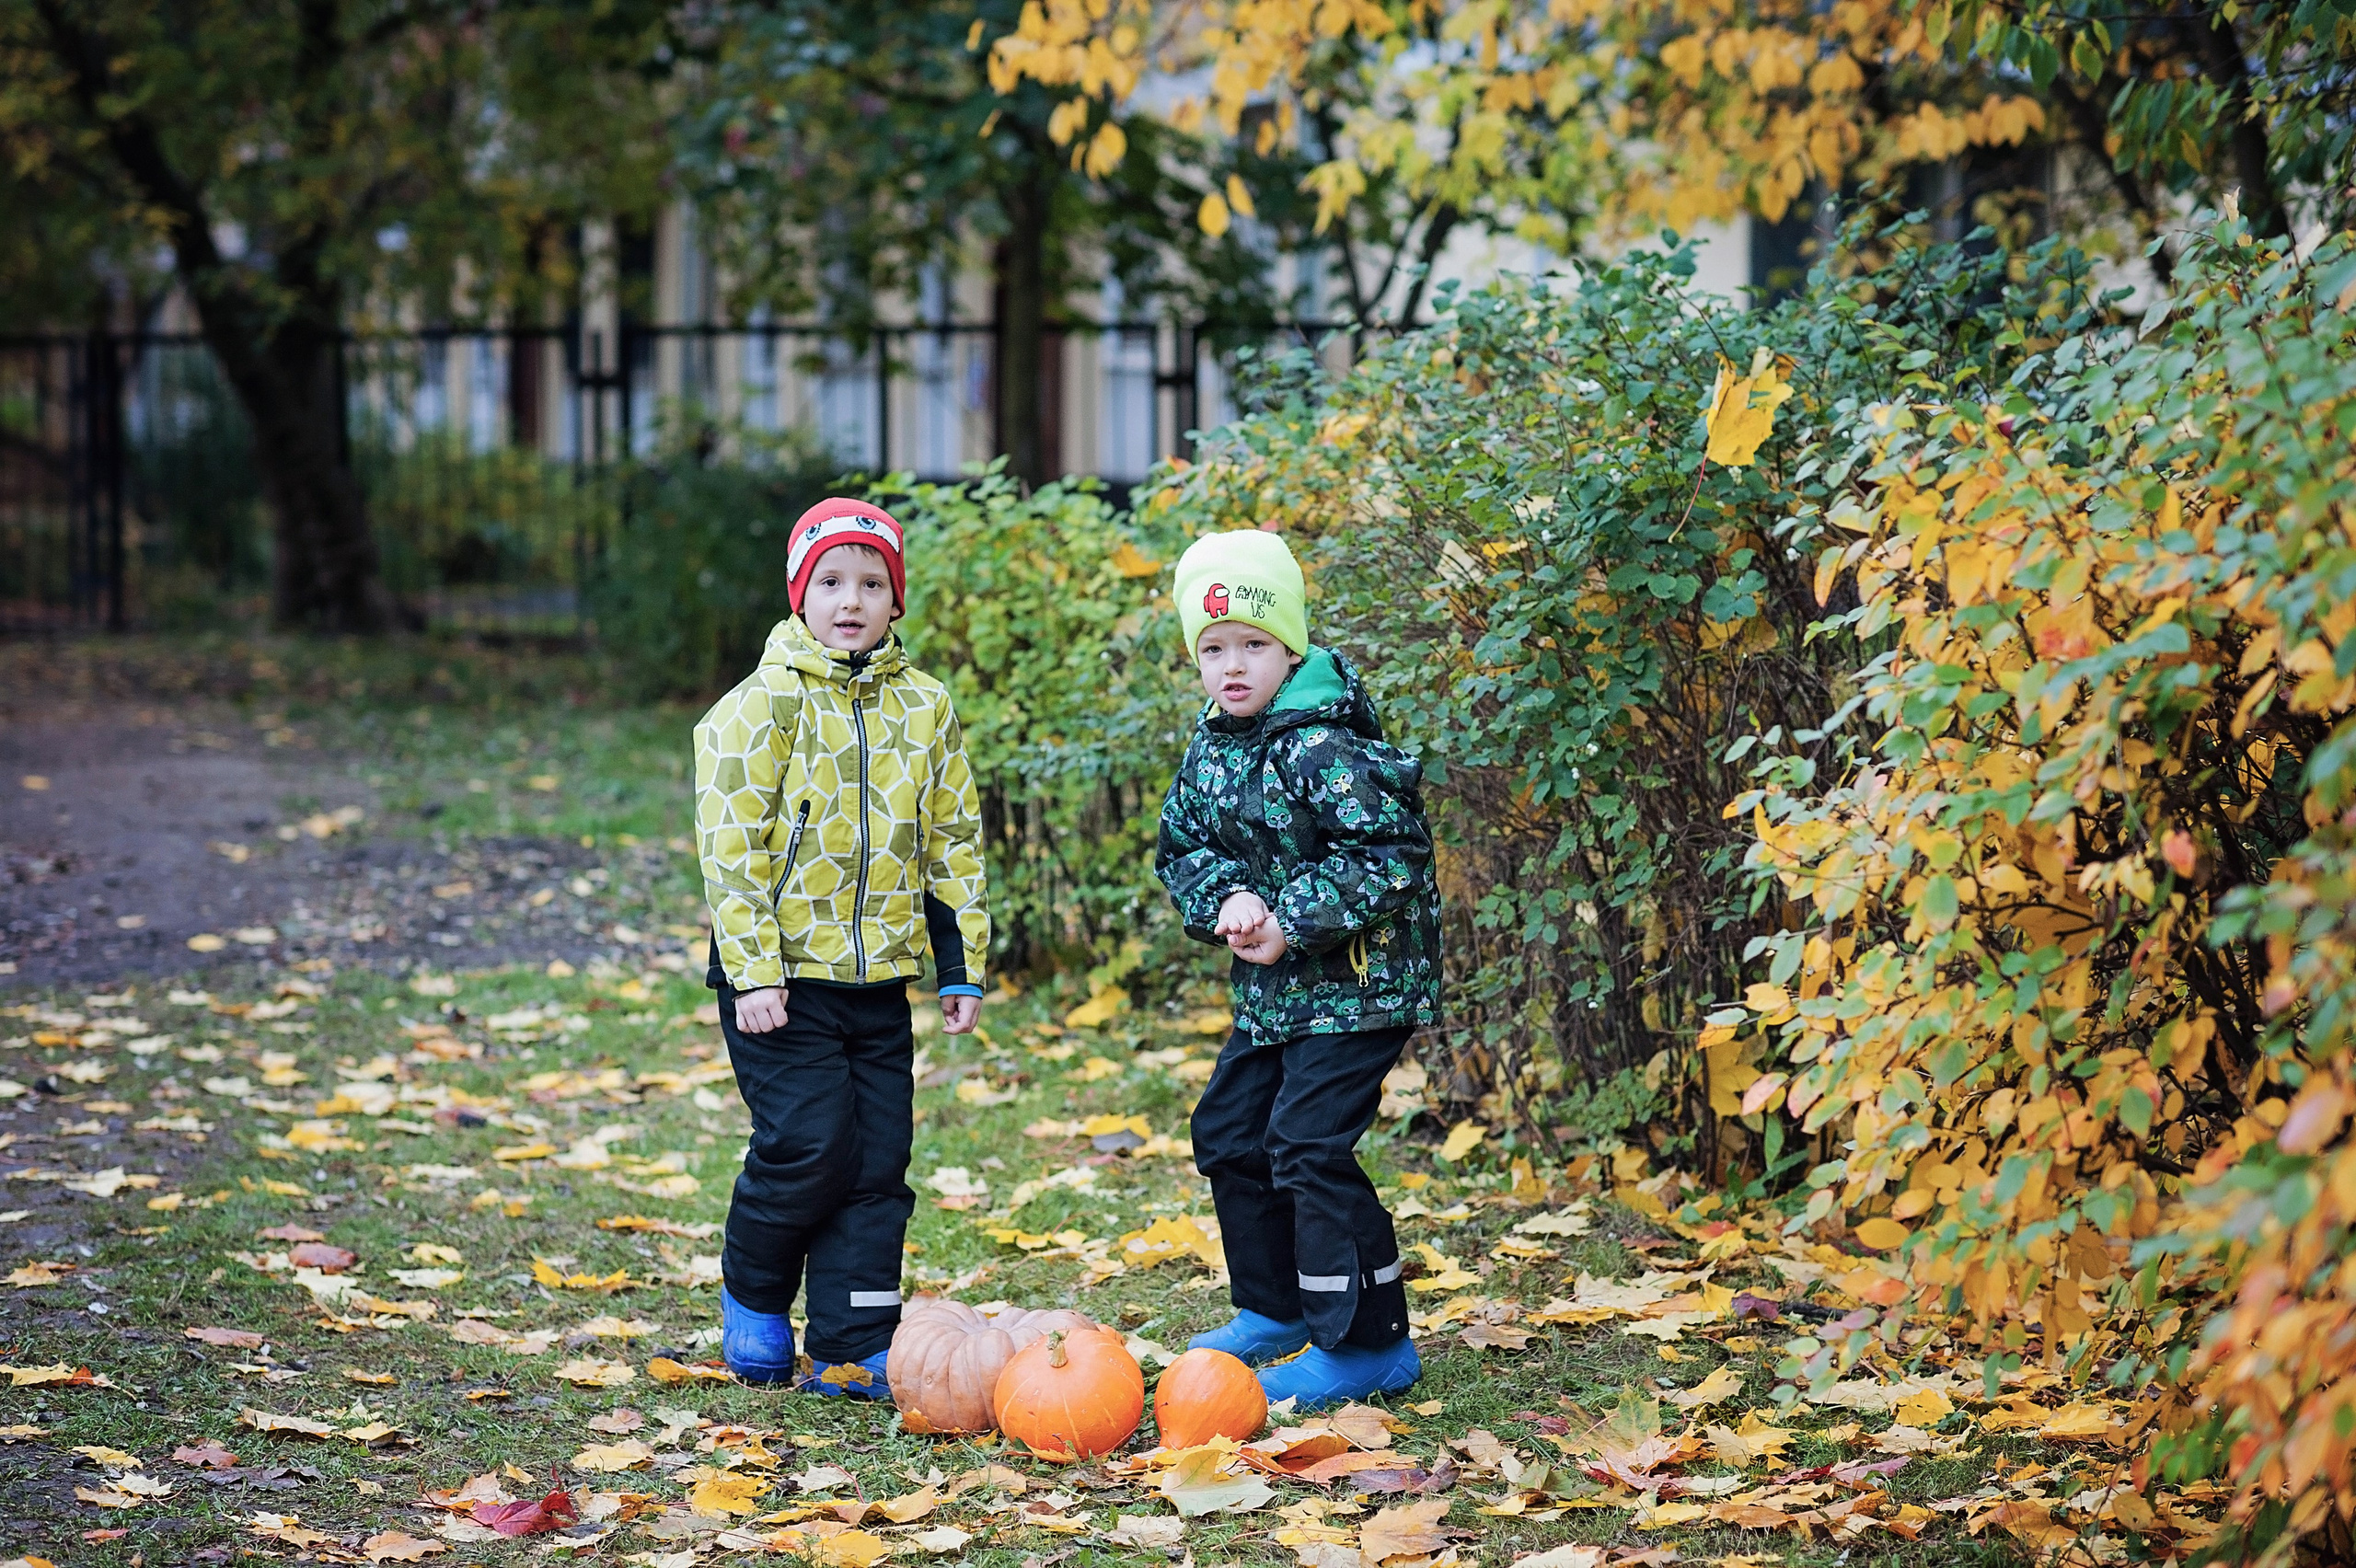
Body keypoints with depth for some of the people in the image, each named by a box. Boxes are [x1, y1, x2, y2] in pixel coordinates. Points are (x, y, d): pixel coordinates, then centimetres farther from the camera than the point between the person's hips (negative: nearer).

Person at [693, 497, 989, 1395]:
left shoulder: (923, 709, 9)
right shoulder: (764, 704, -6)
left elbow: (953, 846, 14)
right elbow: (732, 845, -9)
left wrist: (963, 968, 10)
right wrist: (752, 972, -15)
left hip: (879, 978, 5)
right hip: (784, 978, -5)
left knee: (877, 1164, 2)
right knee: (808, 1146, -11)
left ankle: (851, 1350, 8)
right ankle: (752, 1295, 15)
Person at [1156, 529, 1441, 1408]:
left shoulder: (1320, 749, -21)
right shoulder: (1210, 750, 6)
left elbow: (1389, 856, -25)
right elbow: (1183, 847, 11)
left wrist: (1292, 923, -23)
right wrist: (1227, 900, -11)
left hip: (1355, 982, -9)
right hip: (1270, 990, 10)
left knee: (1309, 1147, -14)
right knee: (1229, 1132, 17)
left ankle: (1367, 1344, -5)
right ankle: (1278, 1309, 34)